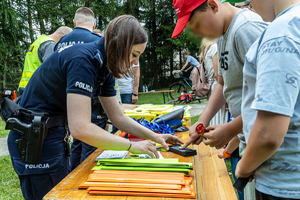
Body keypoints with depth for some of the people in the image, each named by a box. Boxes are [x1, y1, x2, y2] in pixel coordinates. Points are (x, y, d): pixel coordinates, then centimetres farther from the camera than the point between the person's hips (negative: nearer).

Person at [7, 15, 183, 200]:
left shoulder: (104, 66, 2)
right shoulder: (83, 60, -26)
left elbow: (118, 117, 7)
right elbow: (80, 128, -33)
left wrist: (154, 136, 0)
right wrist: (131, 146, -24)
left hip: (54, 133, 9)